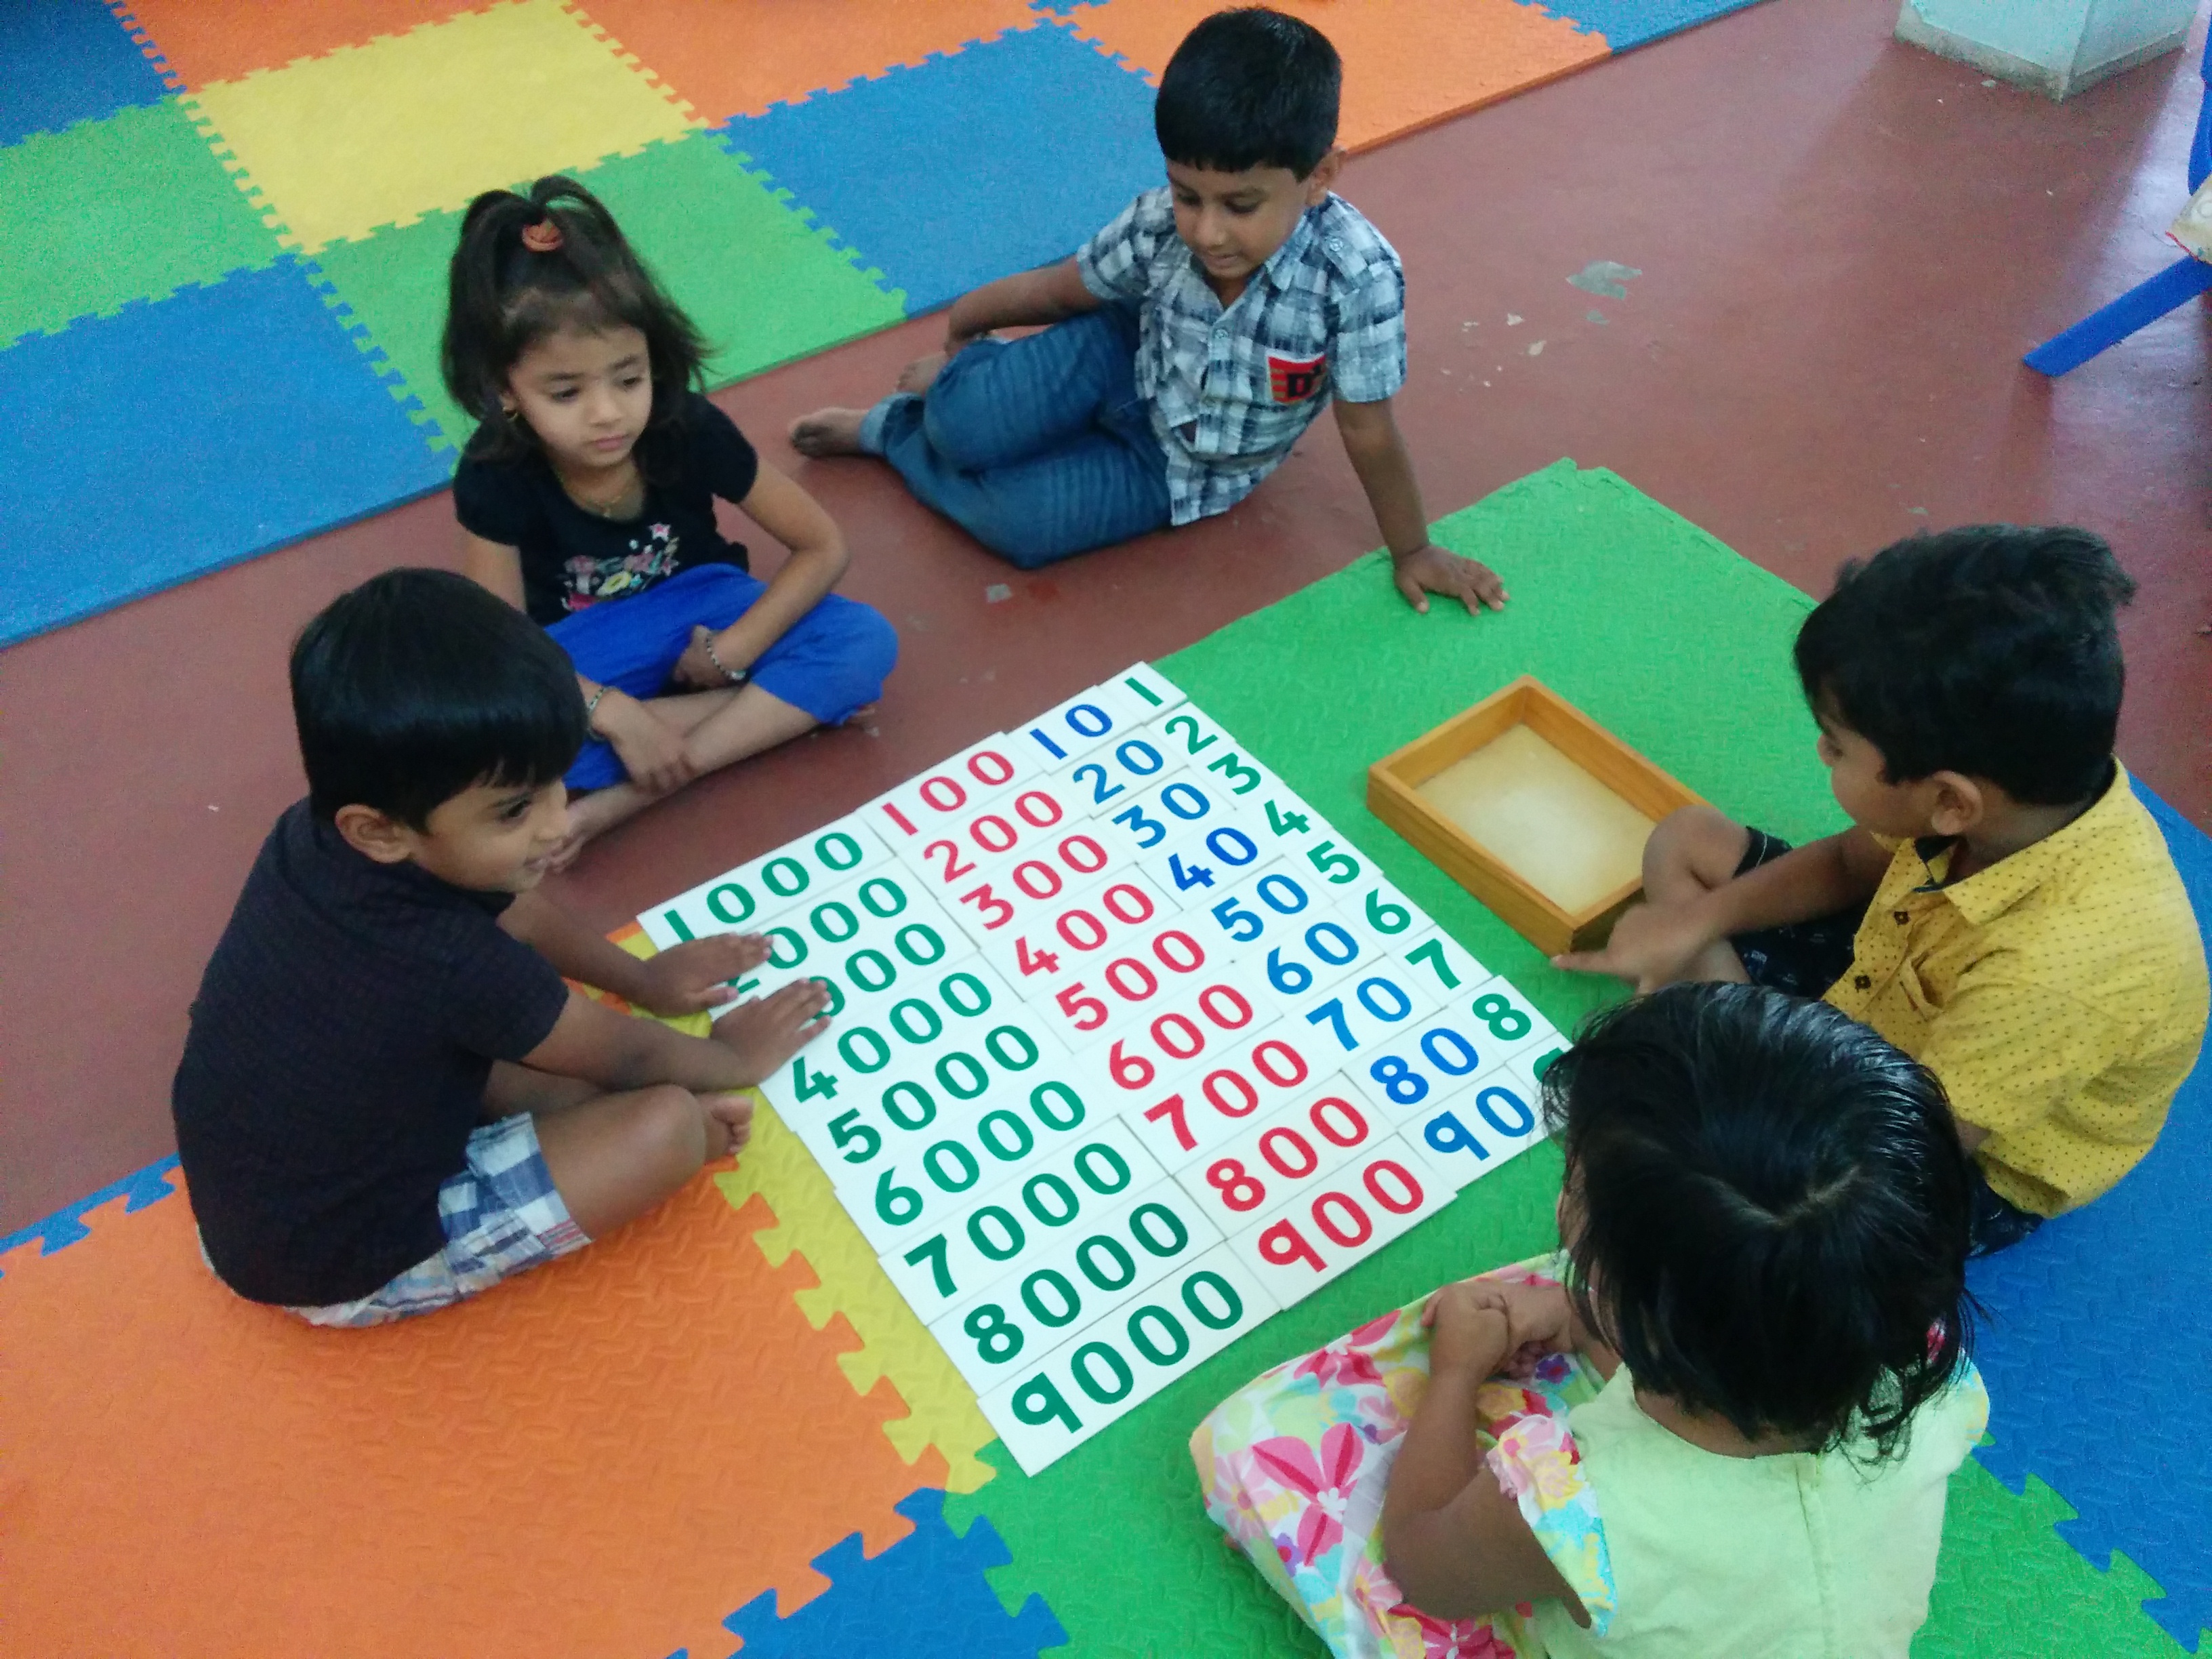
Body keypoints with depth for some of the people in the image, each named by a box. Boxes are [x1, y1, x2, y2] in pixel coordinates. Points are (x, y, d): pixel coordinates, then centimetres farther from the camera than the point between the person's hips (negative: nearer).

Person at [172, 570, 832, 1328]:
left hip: (245, 1195, 8)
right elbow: (626, 1053, -15)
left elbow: (508, 909, 7)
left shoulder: (313, 837, -14)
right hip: (345, 1267, -8)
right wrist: (732, 1059, 5)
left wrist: (641, 975, 18)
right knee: (669, 1127, -19)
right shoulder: (454, 967, -37)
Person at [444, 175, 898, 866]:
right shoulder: (495, 474, -23)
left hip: (697, 610, 2)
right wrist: (614, 715, -35)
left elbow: (823, 548, -14)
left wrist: (732, 652, -21)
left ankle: (630, 797, -28)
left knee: (865, 641, -26)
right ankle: (782, 706, -23)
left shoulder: (690, 429, -22)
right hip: (585, 656, -1)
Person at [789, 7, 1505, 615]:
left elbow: (1368, 432, -22)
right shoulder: (1161, 222, -24)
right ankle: (962, 377, 15)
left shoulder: (1357, 277, -35)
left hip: (1179, 467, -2)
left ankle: (887, 430, 9)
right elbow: (1057, 289, -4)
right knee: (961, 428, -23)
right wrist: (961, 326, 10)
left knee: (1011, 521, -20)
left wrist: (1412, 551, -10)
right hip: (1128, 357, 2)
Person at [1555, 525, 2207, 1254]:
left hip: (1964, 1164, -7)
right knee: (1684, 840, 6)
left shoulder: (2060, 966, -42)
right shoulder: (2035, 785, -21)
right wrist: (1694, 922, -12)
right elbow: (1852, 861, 0)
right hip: (1889, 995, 7)